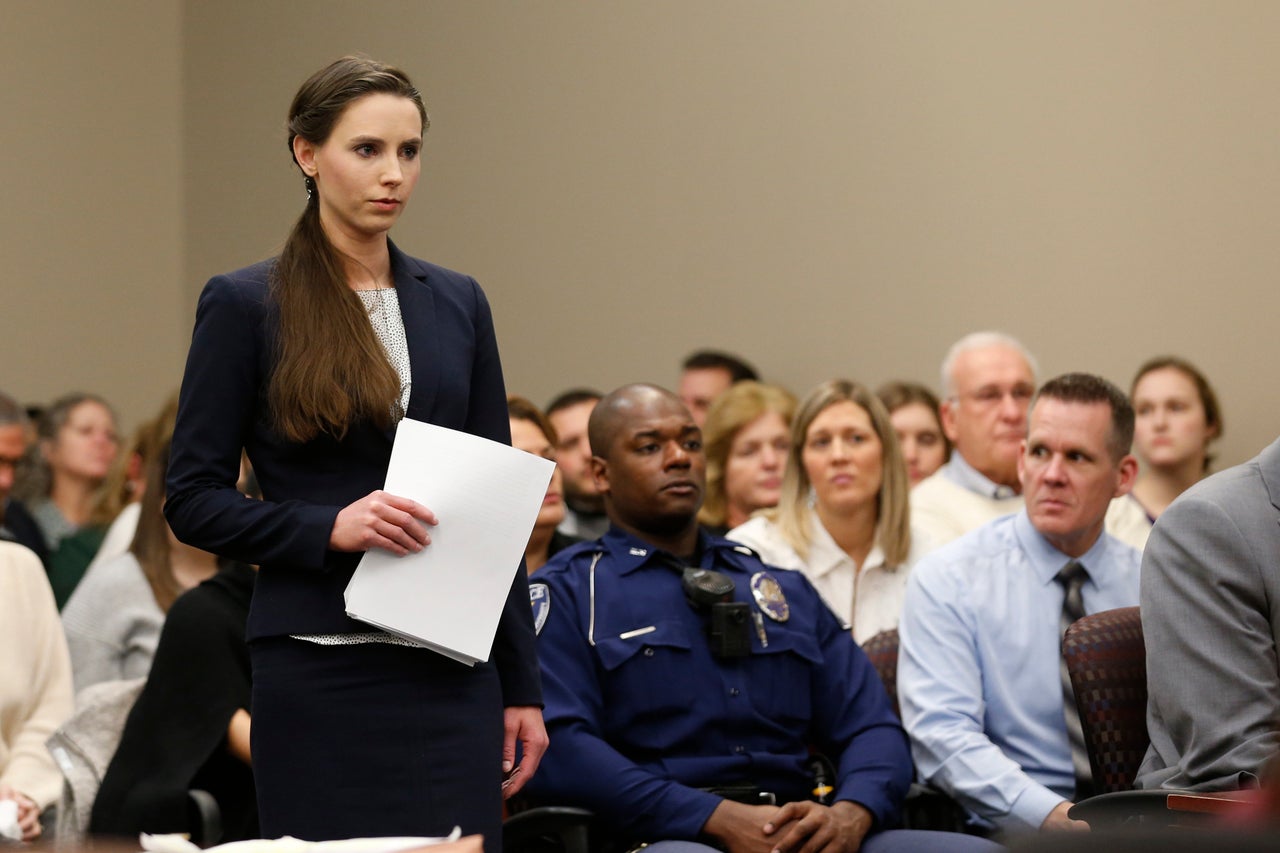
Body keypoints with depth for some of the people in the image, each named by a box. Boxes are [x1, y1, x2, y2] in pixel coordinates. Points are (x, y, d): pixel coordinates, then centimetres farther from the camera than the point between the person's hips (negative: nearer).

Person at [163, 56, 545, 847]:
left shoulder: (457, 302, 10)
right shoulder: (245, 305, -2)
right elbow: (193, 500, -2)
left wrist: (523, 684, 8)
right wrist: (329, 527, -18)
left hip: (450, 670, 3)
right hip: (318, 672, -3)